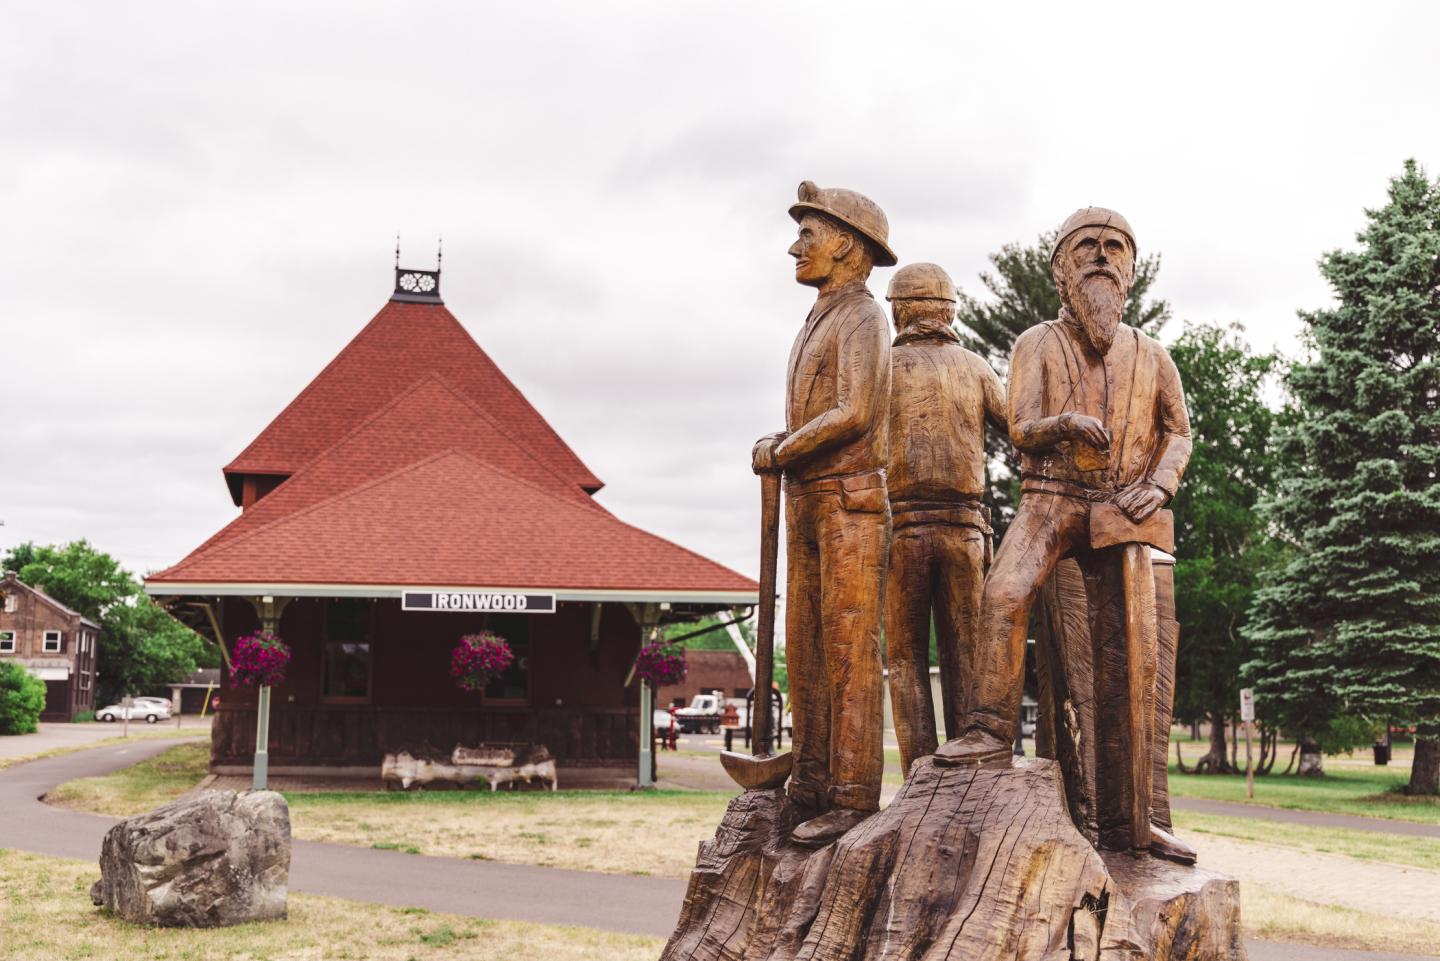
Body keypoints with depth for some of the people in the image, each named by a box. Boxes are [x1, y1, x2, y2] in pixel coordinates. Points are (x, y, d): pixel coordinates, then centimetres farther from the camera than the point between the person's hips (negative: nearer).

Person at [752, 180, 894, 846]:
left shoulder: (861, 317, -7)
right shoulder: (817, 325, 23)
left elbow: (852, 415, -18)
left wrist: (778, 452, -7)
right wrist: (778, 450, 5)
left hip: (851, 500, -9)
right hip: (806, 502, 9)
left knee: (849, 653, -10)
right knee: (806, 650, 7)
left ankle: (853, 800, -10)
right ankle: (813, 786, 10)